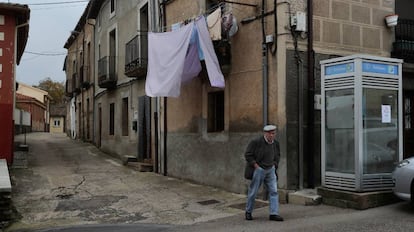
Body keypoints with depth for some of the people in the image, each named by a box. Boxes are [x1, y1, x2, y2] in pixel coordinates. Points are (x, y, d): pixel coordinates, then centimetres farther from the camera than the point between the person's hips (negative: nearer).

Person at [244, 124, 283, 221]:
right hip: (258, 170, -5)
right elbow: (248, 155, -13)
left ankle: (274, 214, 1)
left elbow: (277, 155, 21)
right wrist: (256, 166, -15)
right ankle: (248, 212, 23)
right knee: (253, 192, 5)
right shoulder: (256, 142, -16)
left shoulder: (275, 143, 3)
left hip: (270, 170, 5)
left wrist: (274, 165, 8)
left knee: (274, 191, -3)